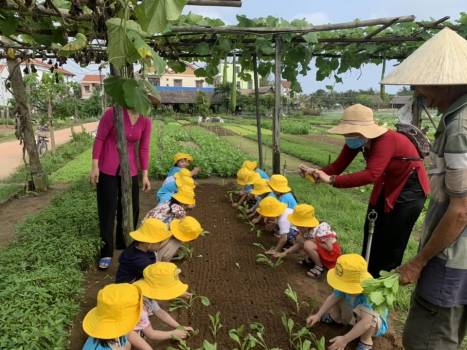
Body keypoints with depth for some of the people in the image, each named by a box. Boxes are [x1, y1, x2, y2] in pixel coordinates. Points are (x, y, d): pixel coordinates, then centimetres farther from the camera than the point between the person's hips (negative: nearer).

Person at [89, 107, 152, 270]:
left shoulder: (146, 121, -2)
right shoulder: (113, 112, -15)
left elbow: (144, 148, 4)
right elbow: (99, 139, -10)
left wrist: (145, 175, 3)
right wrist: (94, 166, -12)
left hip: (130, 169, 5)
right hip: (107, 170, -5)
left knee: (131, 208, 12)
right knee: (107, 210, 2)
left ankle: (124, 245, 34)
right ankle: (106, 253, 14)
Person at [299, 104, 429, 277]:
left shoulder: (386, 140, -35)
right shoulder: (356, 141, -13)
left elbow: (371, 175, -47)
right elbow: (338, 165, -14)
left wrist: (331, 180, -51)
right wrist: (316, 173, -33)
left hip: (409, 188, -8)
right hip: (387, 185, 8)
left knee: (392, 242, 1)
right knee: (372, 233, 15)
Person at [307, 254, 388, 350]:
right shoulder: (347, 284, -26)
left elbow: (366, 323, -50)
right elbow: (333, 297, -14)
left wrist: (344, 339, -48)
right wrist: (318, 315, -21)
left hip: (376, 323, -6)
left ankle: (365, 341, -10)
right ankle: (335, 317, 20)